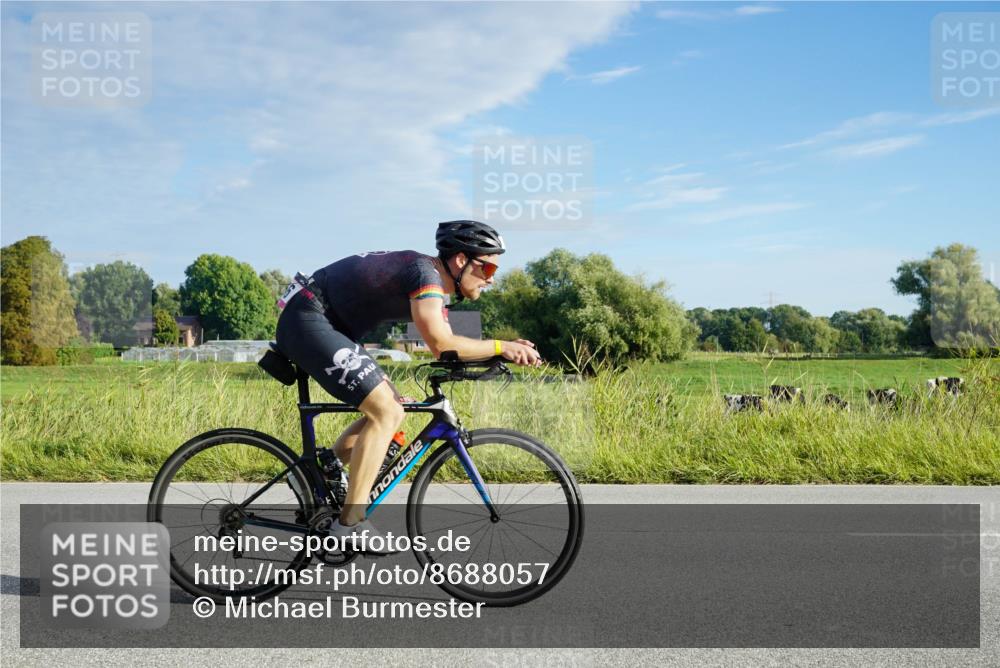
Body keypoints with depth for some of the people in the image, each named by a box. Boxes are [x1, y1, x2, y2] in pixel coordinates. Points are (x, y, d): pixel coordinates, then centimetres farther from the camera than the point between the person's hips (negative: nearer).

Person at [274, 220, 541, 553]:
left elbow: (447, 346, 7)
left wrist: (508, 349, -4)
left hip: (326, 326, 10)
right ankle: (350, 523, -14)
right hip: (307, 319, -10)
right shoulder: (425, 273, -18)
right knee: (385, 412, -16)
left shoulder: (435, 285, 12)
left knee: (388, 410, 9)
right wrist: (501, 346, -20)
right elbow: (440, 344, -30)